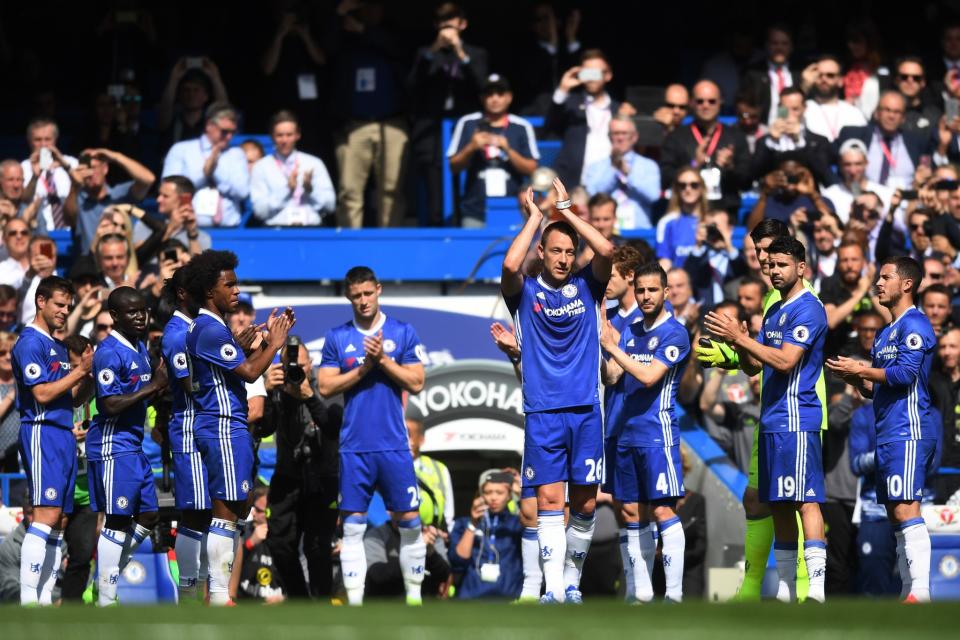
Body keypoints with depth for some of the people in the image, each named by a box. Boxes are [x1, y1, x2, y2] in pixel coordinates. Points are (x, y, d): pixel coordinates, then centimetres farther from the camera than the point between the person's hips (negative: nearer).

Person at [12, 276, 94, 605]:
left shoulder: (58, 347, 20)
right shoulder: (30, 343, -8)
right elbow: (43, 393, -16)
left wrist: (89, 375, 4)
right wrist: (80, 370, -12)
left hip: (63, 435, 10)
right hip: (42, 433, -10)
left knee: (57, 520, 6)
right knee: (47, 514, -17)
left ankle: (44, 597, 6)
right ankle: (28, 599, -20)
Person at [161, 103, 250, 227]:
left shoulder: (237, 155, 15)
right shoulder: (181, 150, 10)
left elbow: (242, 191, 1)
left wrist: (214, 169, -6)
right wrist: (203, 171, -6)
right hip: (189, 226, -1)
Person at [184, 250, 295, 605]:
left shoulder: (210, 328, 18)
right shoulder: (211, 330, -15)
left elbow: (241, 368, 22)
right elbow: (249, 372, -18)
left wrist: (267, 340, 17)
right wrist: (274, 344, -3)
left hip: (226, 426, 11)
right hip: (224, 427, -11)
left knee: (230, 510, 12)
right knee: (226, 511, -10)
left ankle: (218, 591, 13)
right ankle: (218, 594, -11)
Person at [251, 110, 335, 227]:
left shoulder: (314, 163, 14)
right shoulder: (261, 167, 9)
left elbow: (329, 206, 10)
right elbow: (260, 210, -2)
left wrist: (310, 188, -7)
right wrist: (287, 189, -11)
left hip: (312, 229, 2)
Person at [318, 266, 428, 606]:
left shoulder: (403, 333, 4)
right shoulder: (337, 337, 7)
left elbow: (415, 383, -1)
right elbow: (325, 387, 0)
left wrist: (383, 359, -12)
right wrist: (364, 367, -9)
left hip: (393, 445, -1)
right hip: (354, 446, 1)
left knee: (409, 521, 0)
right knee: (352, 525, 0)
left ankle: (414, 596, 9)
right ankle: (354, 601, 3)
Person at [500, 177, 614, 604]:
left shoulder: (587, 286, 9)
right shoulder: (526, 292, 4)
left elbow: (606, 251, -8)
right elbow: (510, 265, -17)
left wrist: (566, 210, -3)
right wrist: (535, 217, -6)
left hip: (585, 410, 2)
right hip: (542, 412, -2)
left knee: (585, 503, 3)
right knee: (549, 500, -8)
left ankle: (572, 581, 17)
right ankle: (553, 588, -12)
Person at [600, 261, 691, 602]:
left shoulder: (674, 333, -8)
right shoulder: (630, 331, 14)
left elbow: (648, 376, -18)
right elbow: (611, 377, 9)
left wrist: (613, 347, -15)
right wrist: (597, 348, -5)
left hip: (658, 432, -8)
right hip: (628, 433, 8)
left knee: (663, 510, -11)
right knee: (631, 511, 9)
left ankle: (674, 592, -14)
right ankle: (641, 591, 15)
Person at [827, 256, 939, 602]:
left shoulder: (914, 324, -8)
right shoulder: (886, 333, 22)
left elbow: (906, 373, -19)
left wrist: (861, 370, -11)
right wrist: (853, 377, 8)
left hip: (909, 430, -10)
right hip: (888, 433, 10)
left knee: (906, 509, -17)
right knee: (896, 513, 8)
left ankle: (921, 592, -21)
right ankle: (909, 593, 9)